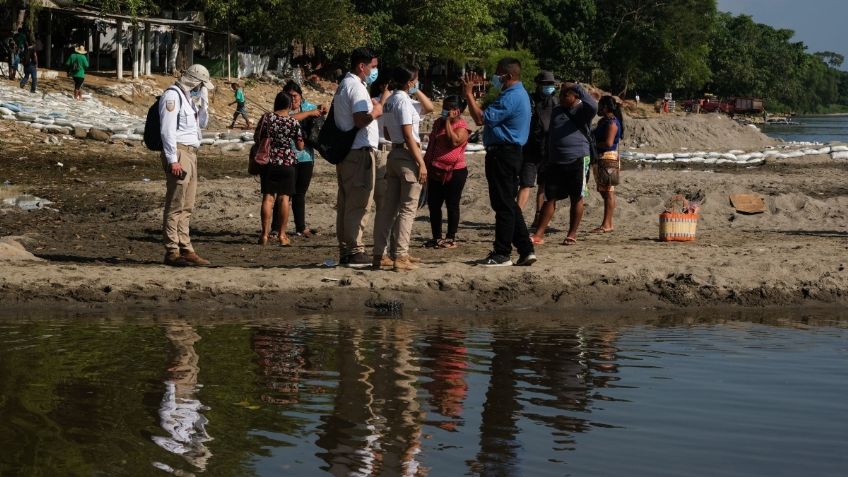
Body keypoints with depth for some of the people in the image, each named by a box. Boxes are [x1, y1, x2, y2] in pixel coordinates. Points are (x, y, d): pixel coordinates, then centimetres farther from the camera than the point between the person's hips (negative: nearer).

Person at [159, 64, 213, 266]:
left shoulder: (187, 97, 19)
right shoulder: (172, 96, -10)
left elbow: (202, 123, 26)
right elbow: (167, 130, -17)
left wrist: (204, 100, 13)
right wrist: (173, 160, -22)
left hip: (190, 153, 10)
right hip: (178, 153, -10)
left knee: (186, 207, 11)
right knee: (175, 205, -10)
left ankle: (185, 249, 14)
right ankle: (172, 252, -10)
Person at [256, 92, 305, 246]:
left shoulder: (267, 118, -5)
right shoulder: (294, 122, -5)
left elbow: (256, 138, 2)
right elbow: (300, 146, 0)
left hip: (269, 162, 1)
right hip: (288, 163, -1)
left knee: (268, 197, 4)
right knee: (284, 198, 5)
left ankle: (265, 234, 1)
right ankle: (282, 235, 7)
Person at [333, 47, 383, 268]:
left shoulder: (344, 85, 19)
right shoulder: (356, 87, -13)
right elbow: (361, 120, -25)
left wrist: (372, 107, 15)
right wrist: (376, 111, -8)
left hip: (345, 151, 11)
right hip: (360, 151, -11)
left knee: (345, 203, 12)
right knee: (359, 203, -9)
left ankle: (345, 250, 17)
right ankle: (355, 251, -9)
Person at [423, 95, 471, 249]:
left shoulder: (462, 126, -8)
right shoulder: (438, 123, 14)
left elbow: (454, 141, -27)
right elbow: (431, 144, 21)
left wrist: (448, 122, -21)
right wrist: (426, 163, 15)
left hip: (455, 172, -7)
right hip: (436, 171, 8)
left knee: (452, 206, 0)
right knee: (433, 204, 7)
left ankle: (451, 238, 6)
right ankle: (436, 237, 16)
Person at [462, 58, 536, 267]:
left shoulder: (511, 98, -18)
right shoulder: (519, 94, 18)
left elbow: (481, 118, -20)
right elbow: (490, 115, 20)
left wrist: (468, 94, -12)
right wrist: (470, 94, 18)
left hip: (502, 155, -11)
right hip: (511, 153, 11)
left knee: (503, 204, -6)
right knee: (509, 204, 14)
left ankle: (502, 253, -2)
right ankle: (525, 250, 14)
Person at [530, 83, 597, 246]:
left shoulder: (582, 111, -2)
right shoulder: (556, 111, 17)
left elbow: (593, 106, -27)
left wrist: (577, 87, -20)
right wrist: (547, 159, 22)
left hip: (577, 160, -5)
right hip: (556, 161, 5)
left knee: (576, 199, 2)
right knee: (550, 198, 3)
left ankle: (572, 235, 10)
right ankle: (538, 235, 1)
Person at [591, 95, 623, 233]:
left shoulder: (612, 122, -13)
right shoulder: (603, 121, 17)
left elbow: (608, 143, -21)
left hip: (608, 158, -10)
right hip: (599, 159, 10)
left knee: (608, 192, -8)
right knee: (604, 191, 12)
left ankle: (607, 224, -9)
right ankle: (607, 223, 16)